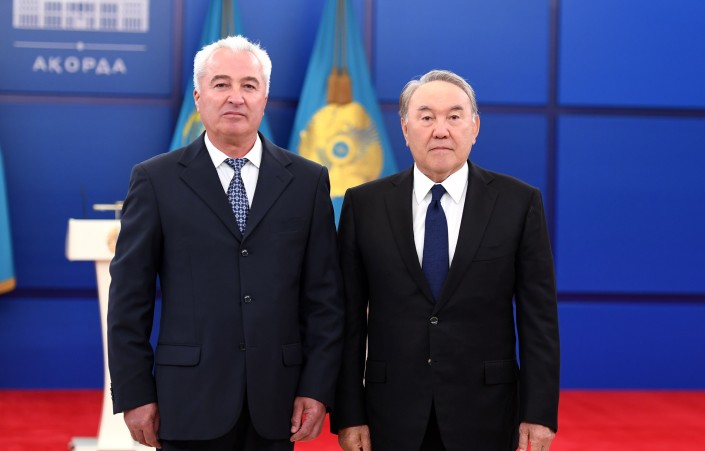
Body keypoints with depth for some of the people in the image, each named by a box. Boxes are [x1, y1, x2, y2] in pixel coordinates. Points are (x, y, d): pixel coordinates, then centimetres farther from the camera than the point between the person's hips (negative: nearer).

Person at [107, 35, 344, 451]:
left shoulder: (308, 181, 6)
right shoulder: (156, 180, 2)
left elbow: (324, 295, 5)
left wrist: (318, 388, -1)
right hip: (191, 401, -1)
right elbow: (129, 296, 1)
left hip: (275, 401, 1)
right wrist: (134, 394, -3)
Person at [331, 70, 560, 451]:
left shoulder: (519, 202, -1)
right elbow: (349, 320, 1)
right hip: (393, 417, 1)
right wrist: (348, 415, -3)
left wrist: (540, 413, -6)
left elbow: (539, 318, -1)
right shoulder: (364, 204, 1)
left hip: (484, 417, 0)